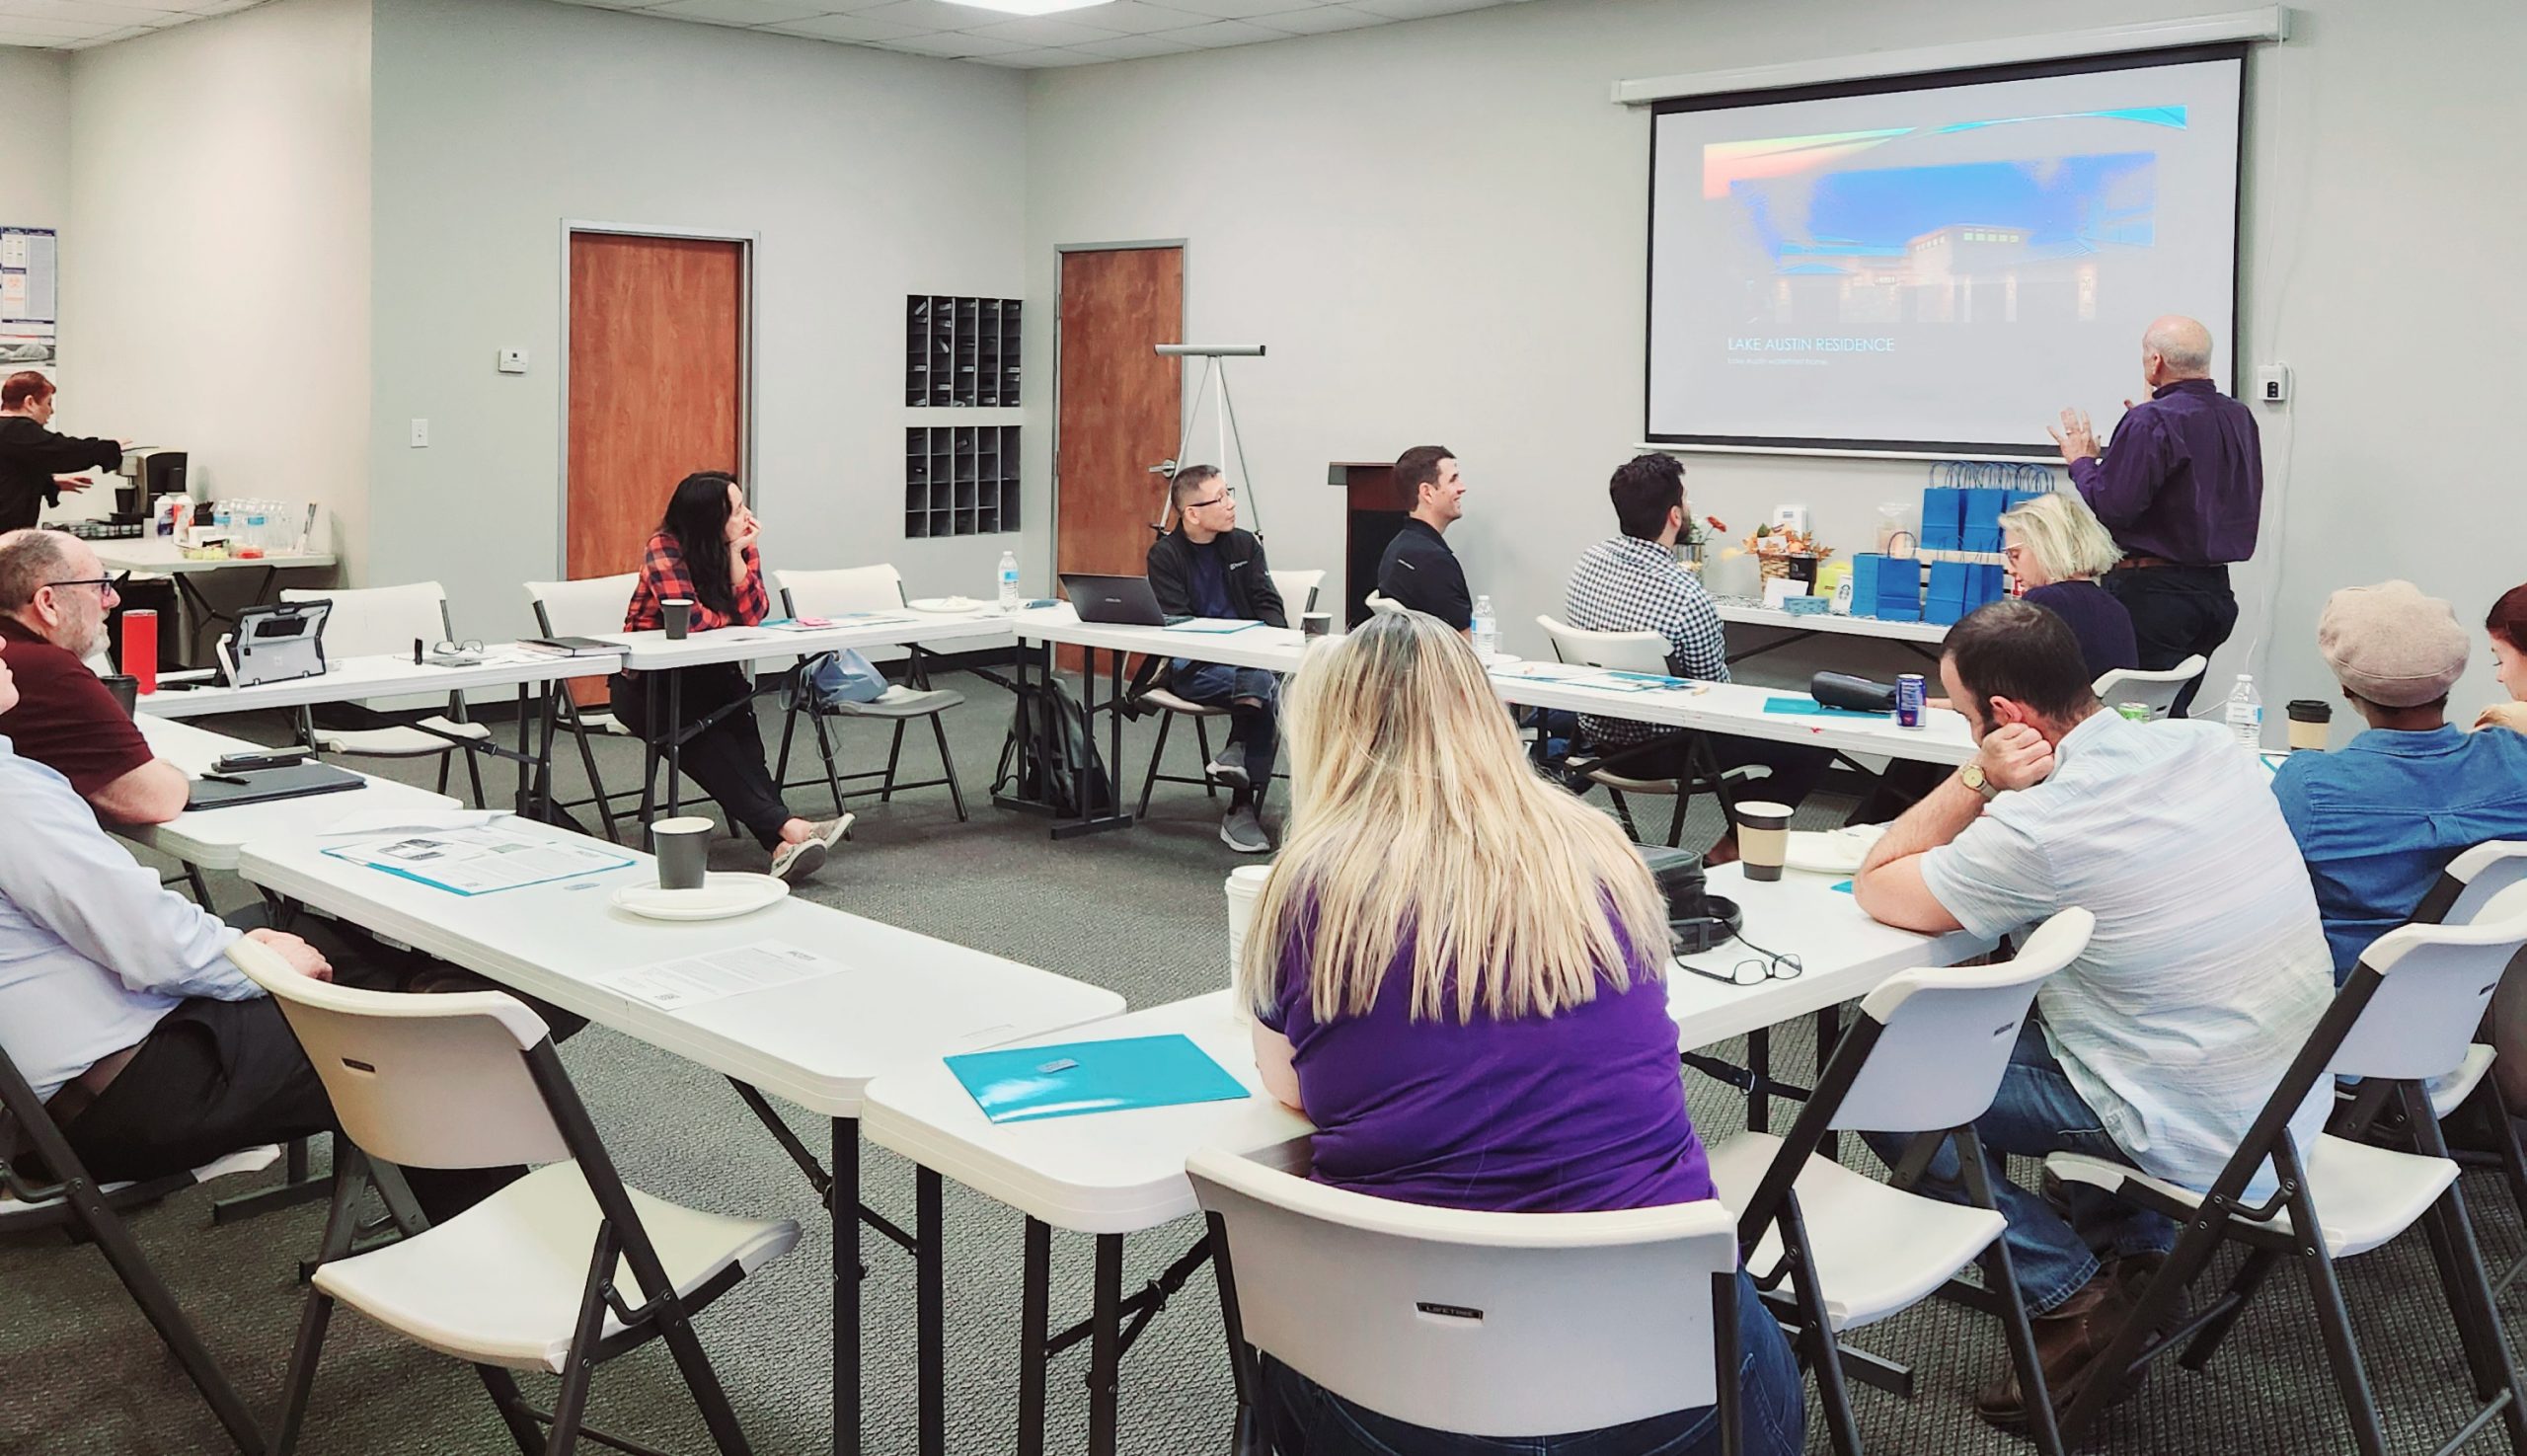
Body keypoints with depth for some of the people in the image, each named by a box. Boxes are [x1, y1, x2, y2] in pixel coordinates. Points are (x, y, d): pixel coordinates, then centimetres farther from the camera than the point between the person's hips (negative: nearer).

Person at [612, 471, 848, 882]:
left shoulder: (743, 549, 1)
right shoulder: (664, 548, -16)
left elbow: (753, 614, -11)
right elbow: (688, 617, -25)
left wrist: (735, 553, -18)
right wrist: (732, 618, -7)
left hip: (709, 677, 4)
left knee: (739, 723, -29)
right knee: (702, 734, -34)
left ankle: (781, 842, -43)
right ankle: (784, 826, -45)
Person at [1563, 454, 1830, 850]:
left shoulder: (1588, 560, -7)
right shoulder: (1686, 595, -28)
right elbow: (1717, 688, -13)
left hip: (1598, 734, 9)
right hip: (1660, 750, -8)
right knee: (1815, 743, -1)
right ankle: (1733, 846, 9)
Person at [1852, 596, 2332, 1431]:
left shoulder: (2038, 828, -25)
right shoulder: (2212, 747, -3)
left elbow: (1876, 890, -11)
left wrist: (1977, 780, -15)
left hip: (2201, 1143, -8)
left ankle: (2074, 1299, 4)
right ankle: (2139, 1251, 25)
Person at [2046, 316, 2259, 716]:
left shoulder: (2151, 422, -17)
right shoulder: (2240, 417, 8)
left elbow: (2111, 508, -20)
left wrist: (2082, 460, -1)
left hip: (2154, 591, -8)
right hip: (2217, 589, 8)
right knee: (2174, 713, 15)